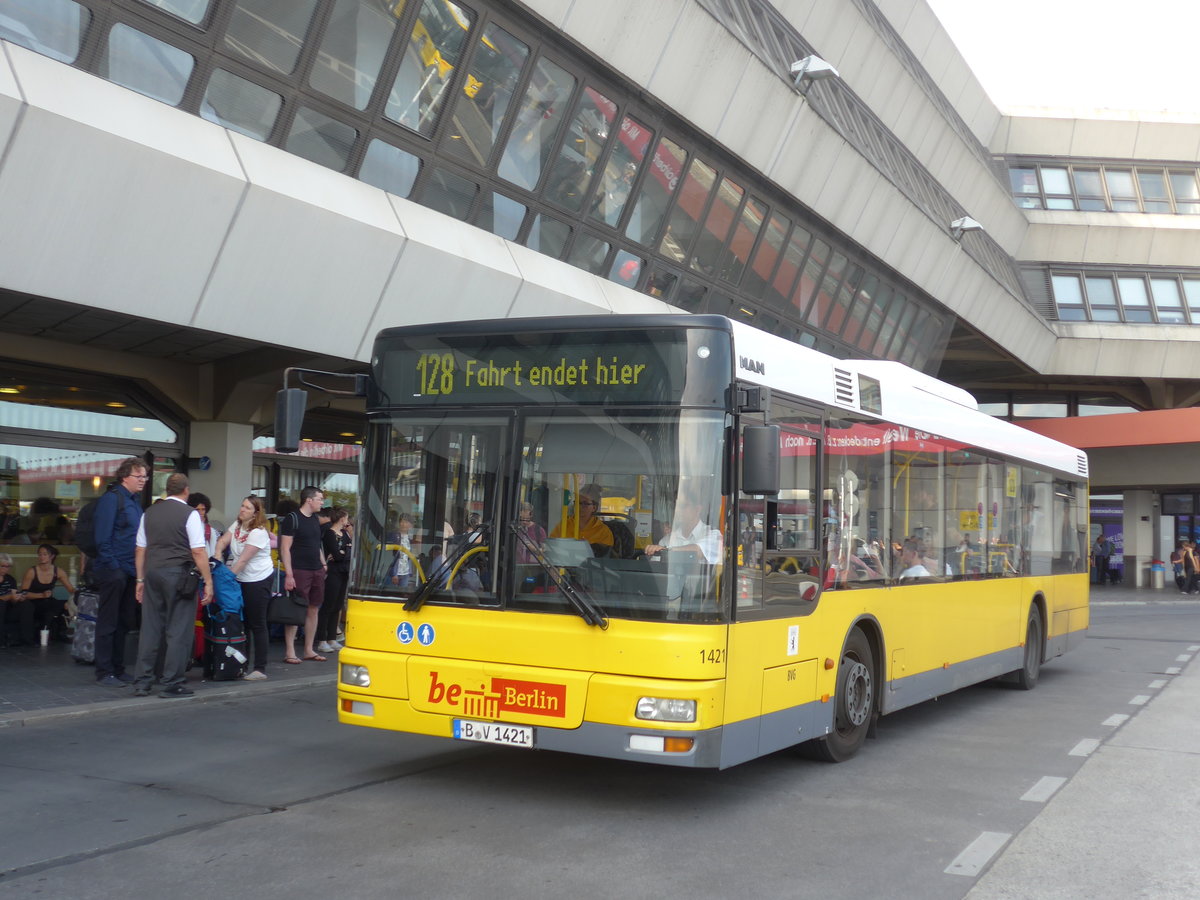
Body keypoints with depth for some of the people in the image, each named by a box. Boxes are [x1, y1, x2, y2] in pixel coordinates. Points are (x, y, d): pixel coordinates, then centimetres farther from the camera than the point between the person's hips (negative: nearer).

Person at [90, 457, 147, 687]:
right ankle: (104, 673, 5)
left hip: (131, 572, 8)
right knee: (108, 623, -1)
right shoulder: (111, 498, -10)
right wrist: (113, 568, -18)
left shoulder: (135, 501, 15)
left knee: (125, 623, 13)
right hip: (113, 571, -8)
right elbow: (102, 537, -16)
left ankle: (118, 669, 21)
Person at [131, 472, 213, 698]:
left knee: (151, 628, 10)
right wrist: (208, 582, -7)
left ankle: (142, 683, 12)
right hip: (179, 576, -5)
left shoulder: (150, 513, 10)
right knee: (178, 630, 1)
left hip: (153, 573, 5)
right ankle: (171, 684, 2)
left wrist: (141, 580, 20)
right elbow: (198, 552, -11)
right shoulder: (190, 514, -6)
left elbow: (140, 550, 13)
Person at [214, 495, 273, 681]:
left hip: (258, 581, -8)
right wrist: (218, 554, -19)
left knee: (257, 625, -6)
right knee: (243, 622, 11)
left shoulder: (258, 533, -17)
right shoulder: (237, 526, 9)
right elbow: (222, 541, 1)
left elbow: (243, 560, -20)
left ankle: (260, 669, -3)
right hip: (242, 580, 8)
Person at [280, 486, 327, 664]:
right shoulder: (292, 519, -8)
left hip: (317, 571, 8)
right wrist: (289, 574, -18)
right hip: (299, 571, -8)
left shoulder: (315, 520, 15)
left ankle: (309, 650, 17)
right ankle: (289, 652, -1)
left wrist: (323, 564, 15)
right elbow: (285, 548, -12)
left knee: (313, 609, 9)